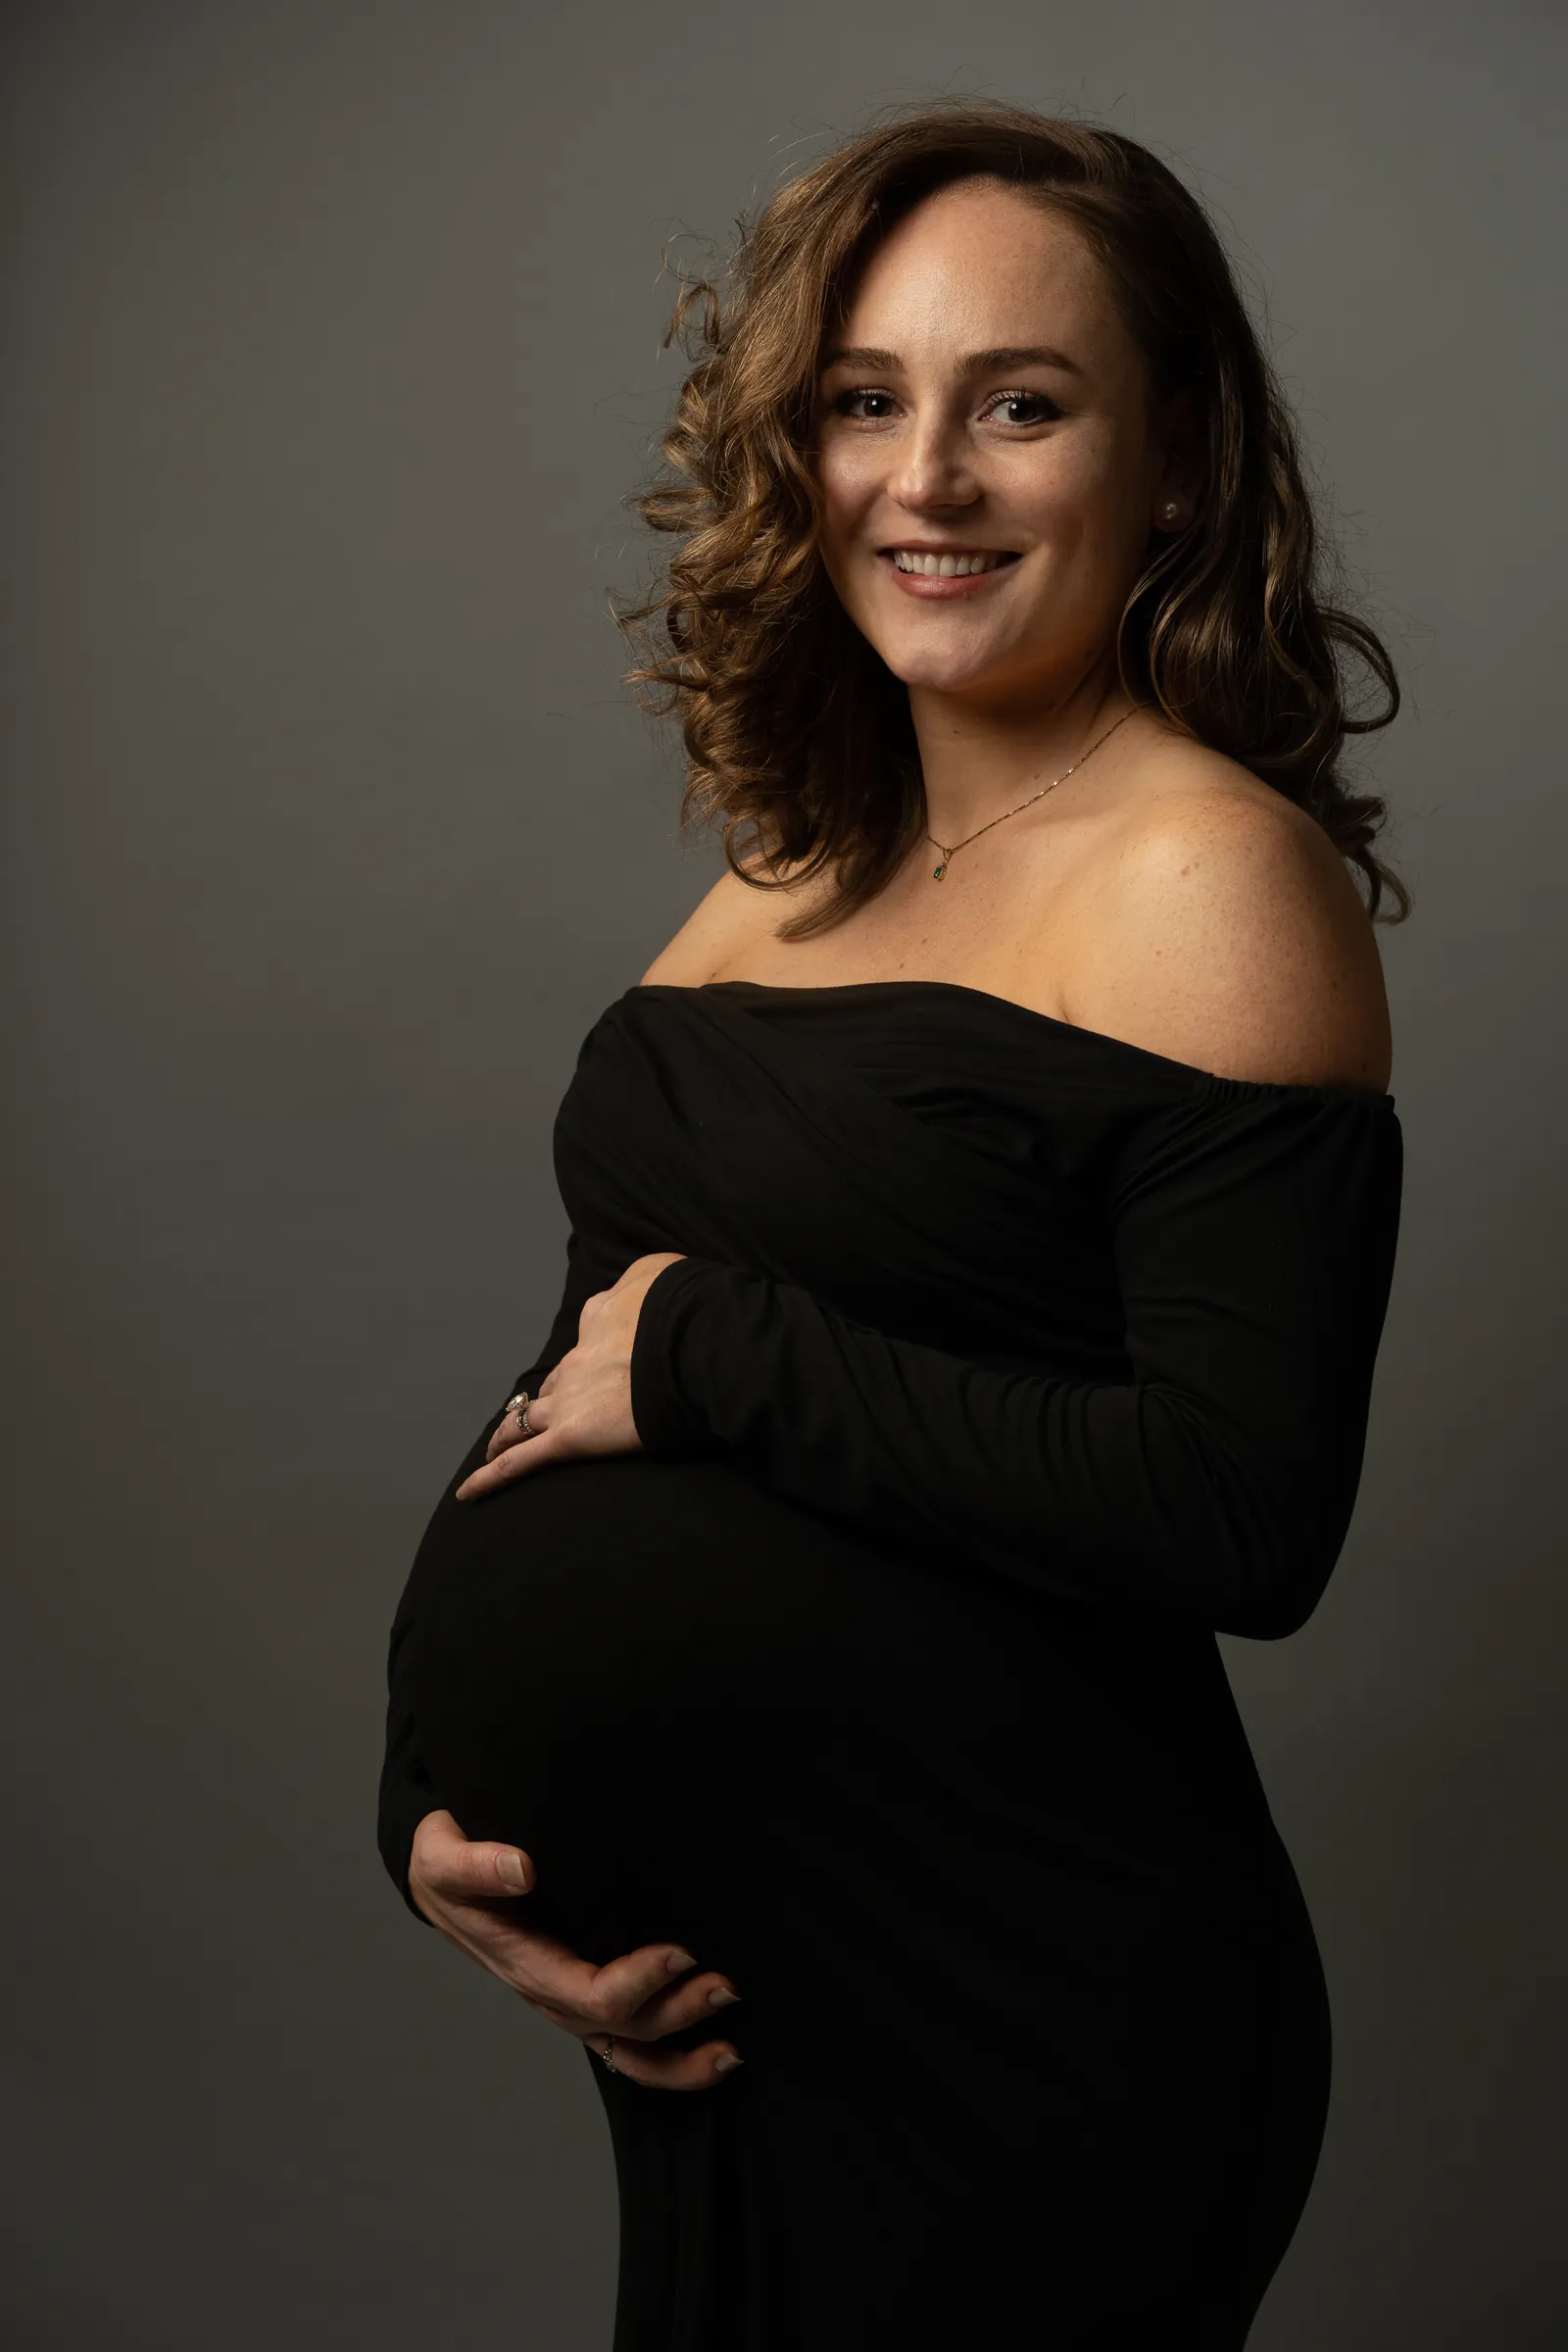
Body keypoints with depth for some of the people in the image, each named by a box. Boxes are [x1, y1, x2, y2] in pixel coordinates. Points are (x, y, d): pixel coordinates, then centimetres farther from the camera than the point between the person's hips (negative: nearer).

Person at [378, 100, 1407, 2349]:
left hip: (1022, 2052, -7)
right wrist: (432, 1792, -2)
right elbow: (584, 1376, 10)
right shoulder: (792, 880, 7)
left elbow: (1244, 1518, -23)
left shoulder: (1214, 881, -15)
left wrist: (715, 1350, -18)